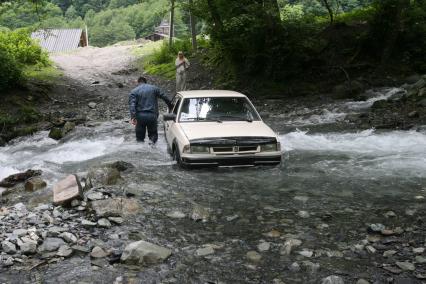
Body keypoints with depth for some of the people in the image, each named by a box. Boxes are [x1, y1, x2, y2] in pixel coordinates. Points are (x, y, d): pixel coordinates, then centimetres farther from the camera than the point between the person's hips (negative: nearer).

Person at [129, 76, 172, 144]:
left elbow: (132, 104, -7)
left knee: (140, 136, 9)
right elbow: (164, 97, 9)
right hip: (152, 115, 0)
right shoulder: (154, 88, 10)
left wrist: (133, 117, -15)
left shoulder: (134, 91, 7)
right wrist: (170, 105, 23)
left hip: (140, 116, 0)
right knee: (153, 134, 9)